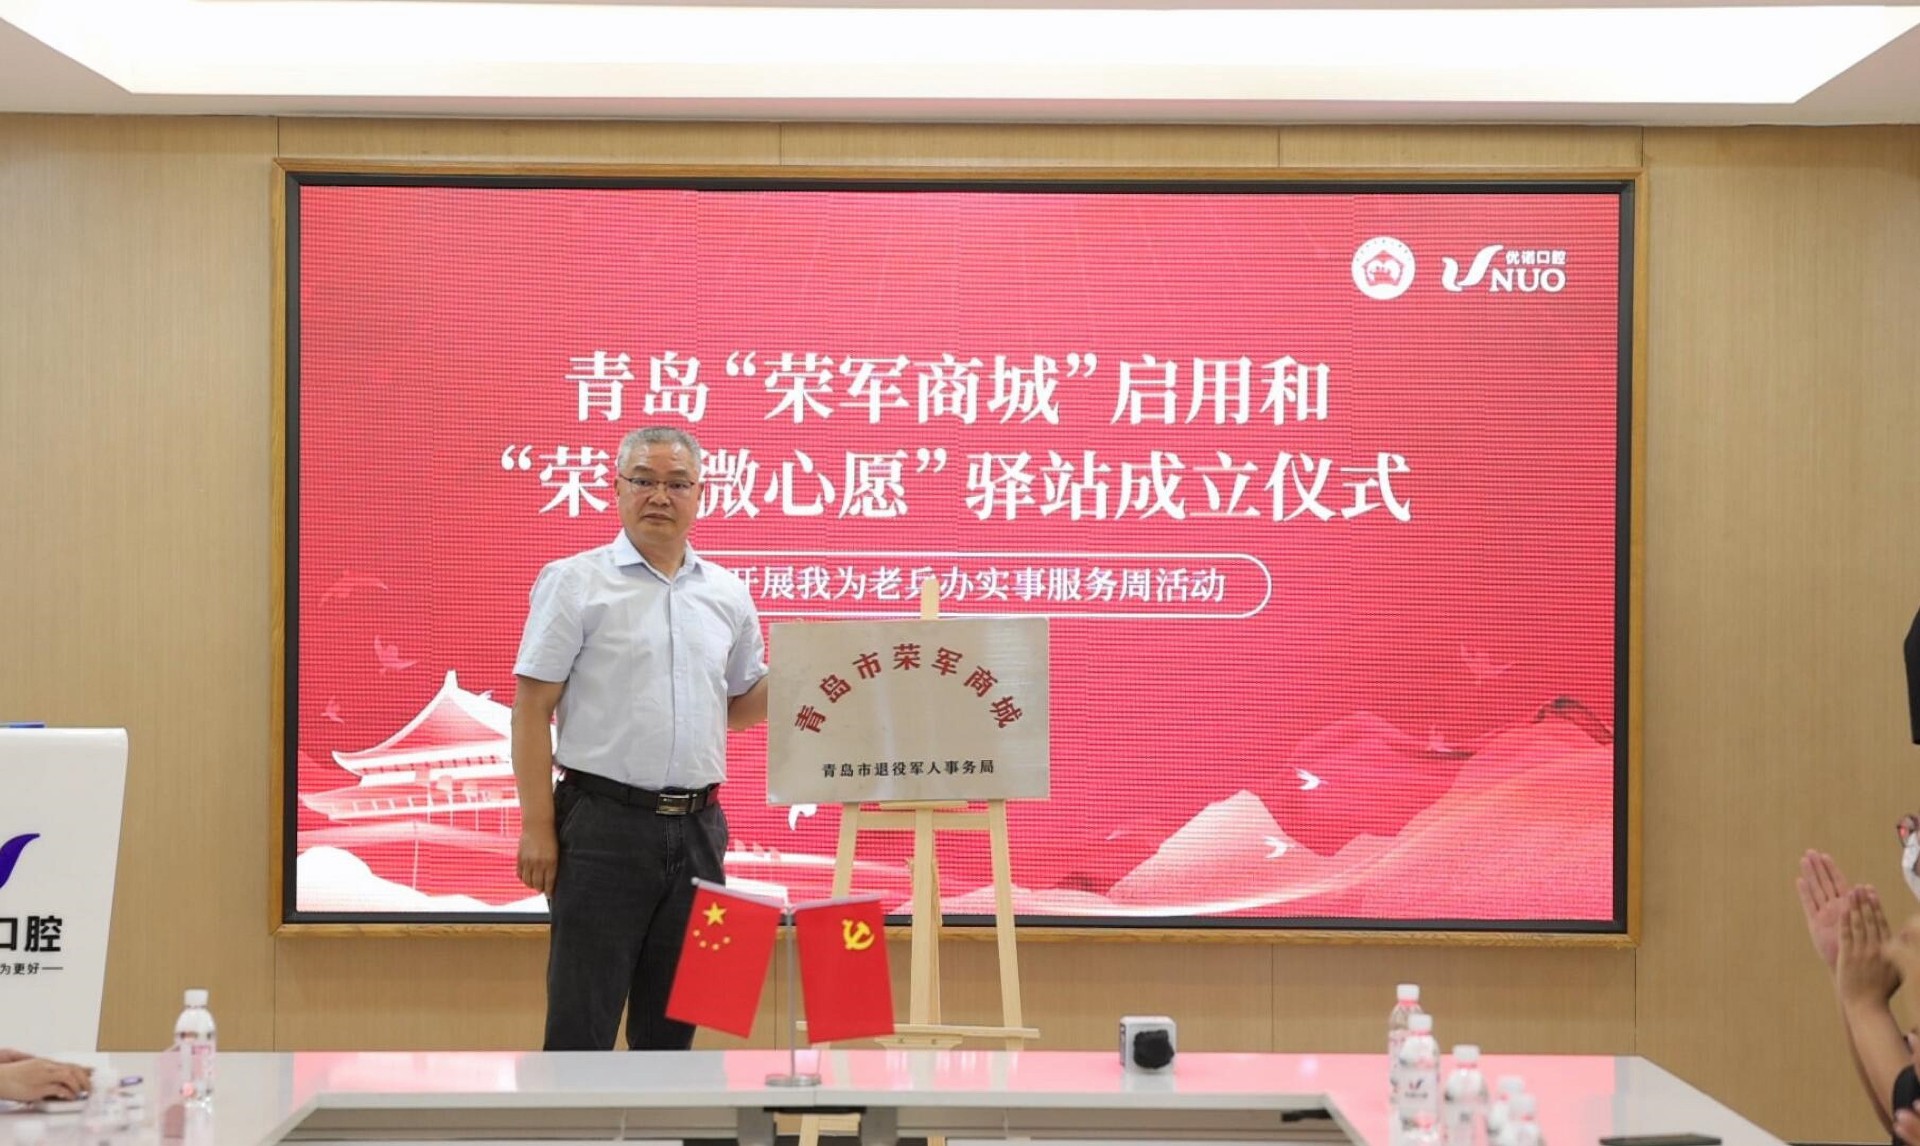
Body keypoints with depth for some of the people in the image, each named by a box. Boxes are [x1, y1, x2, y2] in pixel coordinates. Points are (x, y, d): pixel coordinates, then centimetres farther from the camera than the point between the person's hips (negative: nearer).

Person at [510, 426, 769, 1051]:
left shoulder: (728, 594, 11)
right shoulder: (574, 582, -2)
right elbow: (532, 710, -4)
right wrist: (538, 828, -11)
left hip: (697, 828, 5)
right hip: (605, 824, -4)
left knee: (672, 1019, 11)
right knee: (582, 1021, -2)